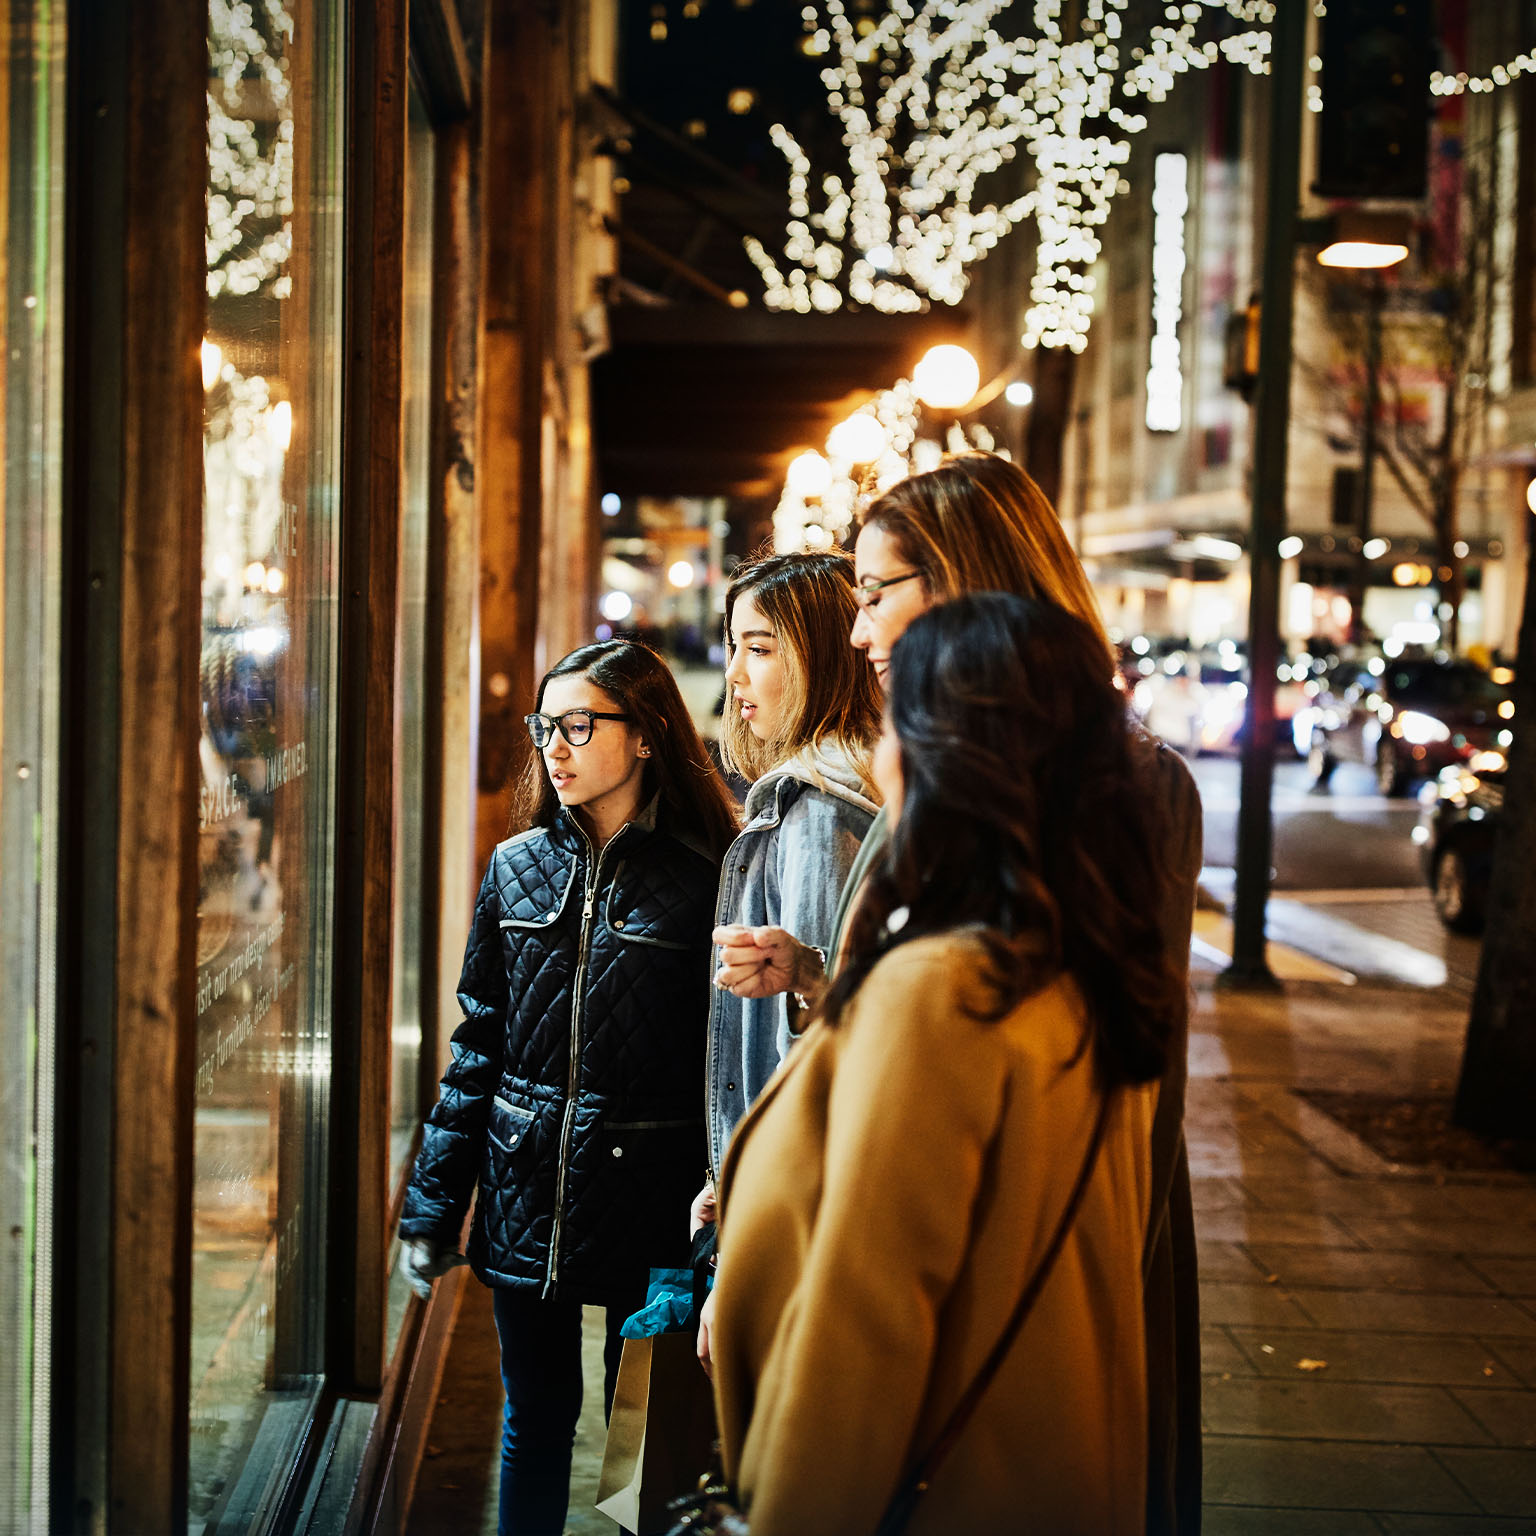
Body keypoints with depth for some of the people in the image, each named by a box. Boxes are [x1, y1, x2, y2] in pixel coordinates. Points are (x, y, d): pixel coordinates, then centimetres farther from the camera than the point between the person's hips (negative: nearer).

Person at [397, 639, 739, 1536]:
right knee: (536, 1421, 15)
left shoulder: (706, 876, -8)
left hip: (648, 1202, -4)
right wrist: (432, 1209, 6)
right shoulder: (519, 867, 5)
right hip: (524, 1200, 4)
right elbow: (478, 1047, 8)